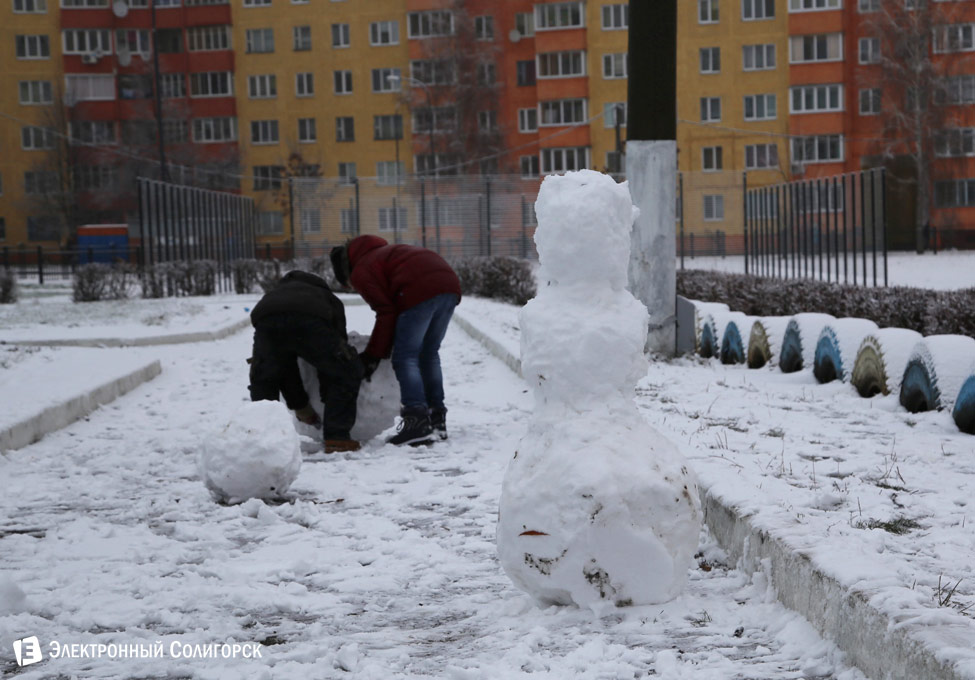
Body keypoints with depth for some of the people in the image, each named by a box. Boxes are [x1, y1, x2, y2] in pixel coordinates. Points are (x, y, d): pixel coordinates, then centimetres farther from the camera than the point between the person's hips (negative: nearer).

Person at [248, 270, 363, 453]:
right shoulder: (329, 299, 42)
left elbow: (285, 367, 43)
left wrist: (298, 404, 50)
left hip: (266, 321, 3)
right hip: (310, 321, -3)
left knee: (263, 379, 30)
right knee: (346, 372, 18)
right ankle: (337, 438, 14)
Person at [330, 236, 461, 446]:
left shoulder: (361, 272, 9)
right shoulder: (381, 254, 35)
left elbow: (386, 313, -1)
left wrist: (373, 355, 5)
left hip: (421, 291, -9)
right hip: (449, 282, 9)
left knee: (405, 358, -2)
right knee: (429, 354, 18)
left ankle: (417, 422, -12)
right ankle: (437, 420, 18)